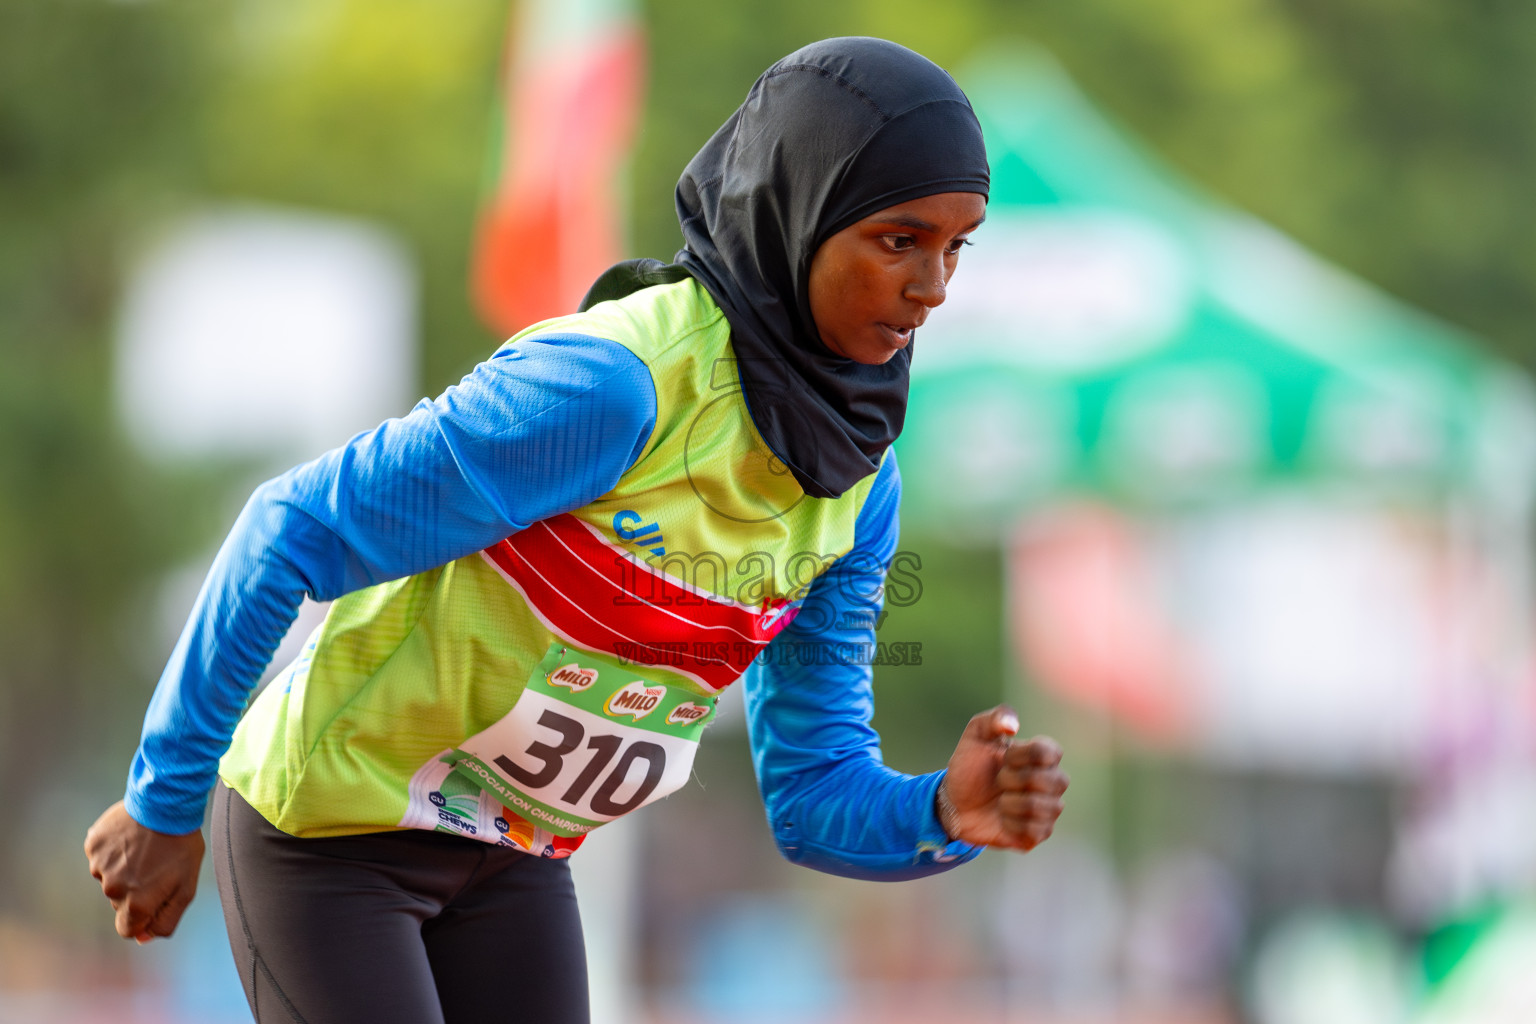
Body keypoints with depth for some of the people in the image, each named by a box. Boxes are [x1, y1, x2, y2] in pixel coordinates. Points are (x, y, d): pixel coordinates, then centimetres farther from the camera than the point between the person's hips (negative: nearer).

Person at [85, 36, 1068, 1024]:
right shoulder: (608, 384, -29)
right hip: (324, 822, -7)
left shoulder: (859, 487, -5)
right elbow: (291, 534, -23)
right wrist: (165, 803, -17)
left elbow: (814, 802, -2)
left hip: (515, 856, 7)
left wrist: (951, 812, -25)